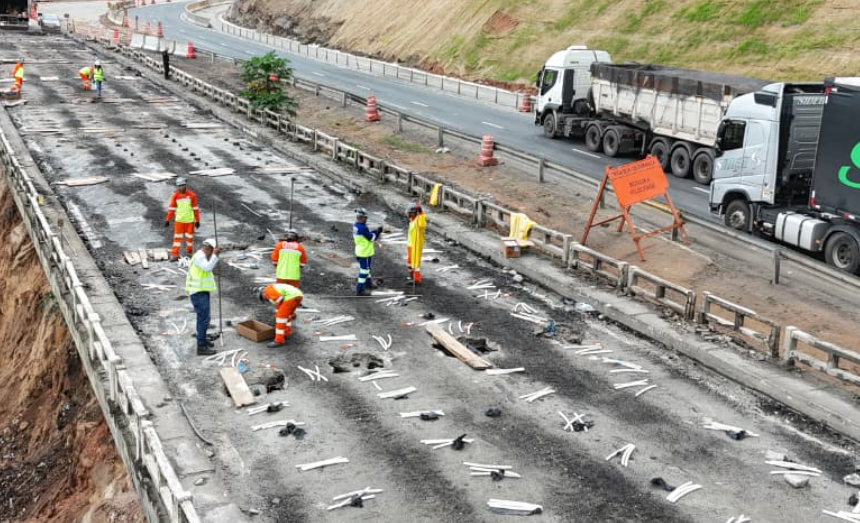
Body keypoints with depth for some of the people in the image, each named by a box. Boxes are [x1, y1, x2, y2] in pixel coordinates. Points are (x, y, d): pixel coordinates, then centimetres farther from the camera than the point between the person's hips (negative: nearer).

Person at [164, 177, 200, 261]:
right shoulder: (175, 196, -4)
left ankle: (189, 252, 29)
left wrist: (197, 220, 0)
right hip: (179, 220, 0)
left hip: (190, 220, 0)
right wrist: (168, 220, 1)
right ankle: (174, 254, 3)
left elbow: (195, 208, -1)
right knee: (177, 237, -1)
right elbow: (171, 208, 3)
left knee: (190, 236, 9)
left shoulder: (192, 195, -8)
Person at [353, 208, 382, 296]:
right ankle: (360, 290, 4)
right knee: (364, 270, -1)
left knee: (365, 268, 25)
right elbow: (371, 238, -19)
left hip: (359, 251, 9)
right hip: (365, 253, -9)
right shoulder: (363, 228, -28)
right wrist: (378, 232, -4)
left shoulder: (355, 226, 1)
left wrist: (375, 232, 2)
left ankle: (368, 283, 43)